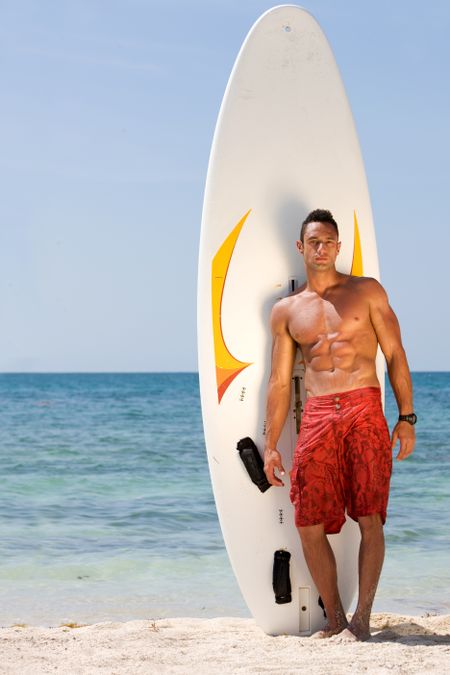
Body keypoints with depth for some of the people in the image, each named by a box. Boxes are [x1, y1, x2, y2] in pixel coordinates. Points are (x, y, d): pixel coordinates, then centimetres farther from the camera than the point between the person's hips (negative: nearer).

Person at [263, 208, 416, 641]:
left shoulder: (367, 291, 10)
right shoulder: (286, 310, 14)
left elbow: (395, 355, 7)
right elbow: (280, 382, 16)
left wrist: (406, 416, -1)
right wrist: (271, 445, 11)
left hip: (365, 411, -2)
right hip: (316, 417, 2)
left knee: (369, 518, -7)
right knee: (309, 525, -3)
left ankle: (362, 618, 1)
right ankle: (334, 618, 11)